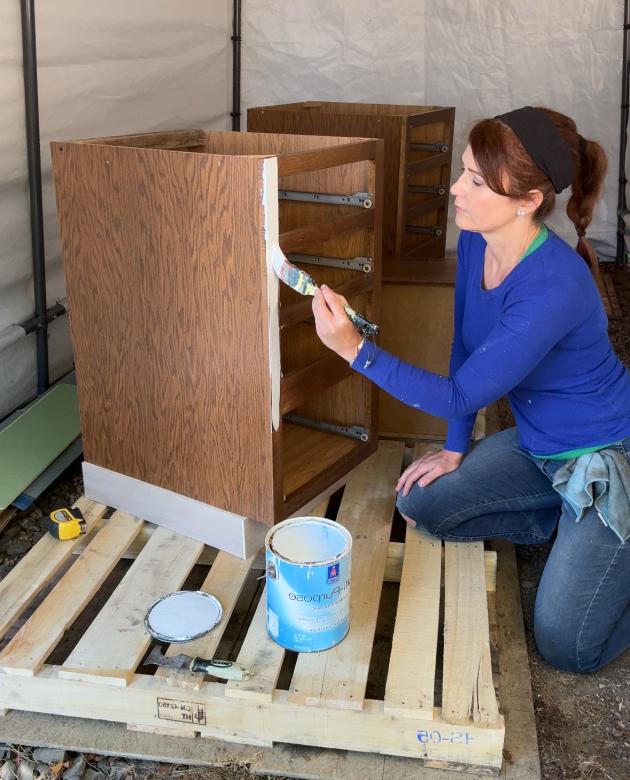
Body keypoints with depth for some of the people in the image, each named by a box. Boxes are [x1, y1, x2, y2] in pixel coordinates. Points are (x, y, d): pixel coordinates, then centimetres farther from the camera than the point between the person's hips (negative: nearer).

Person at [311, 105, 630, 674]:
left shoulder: (552, 289, -35)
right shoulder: (476, 242, -8)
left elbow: (460, 396, -29)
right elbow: (466, 350, 4)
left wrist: (355, 349, -34)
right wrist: (455, 449, 7)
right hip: (537, 443, 8)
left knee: (566, 646, -8)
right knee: (419, 505, 5)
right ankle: (568, 524, 15)